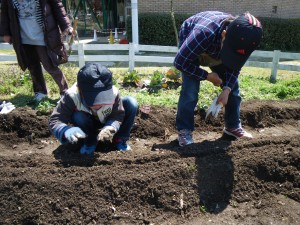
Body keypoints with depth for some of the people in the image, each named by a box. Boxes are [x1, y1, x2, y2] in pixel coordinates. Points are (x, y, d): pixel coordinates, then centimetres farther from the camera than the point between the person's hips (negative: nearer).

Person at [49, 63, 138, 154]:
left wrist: (111, 127, -46)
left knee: (131, 103, -23)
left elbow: (118, 116, -22)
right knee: (78, 116, -37)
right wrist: (66, 131, -57)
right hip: (89, 126, -1)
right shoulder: (72, 96, -35)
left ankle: (119, 140, -6)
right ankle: (90, 142, -6)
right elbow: (54, 120, -33)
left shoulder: (113, 93, -32)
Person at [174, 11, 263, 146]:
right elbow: (180, 62, -36)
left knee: (233, 86, -2)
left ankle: (233, 126, 14)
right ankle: (184, 131, -7)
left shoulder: (241, 41, -30)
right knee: (190, 89, -21)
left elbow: (234, 67, -12)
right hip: (190, 43, -4)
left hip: (217, 47, 5)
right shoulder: (204, 33, -46)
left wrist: (227, 89, -28)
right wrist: (207, 76, -31)